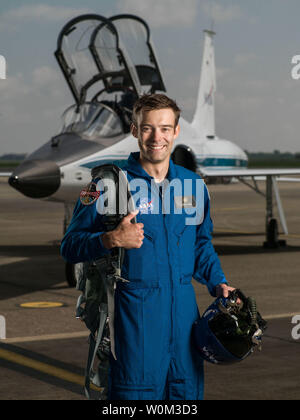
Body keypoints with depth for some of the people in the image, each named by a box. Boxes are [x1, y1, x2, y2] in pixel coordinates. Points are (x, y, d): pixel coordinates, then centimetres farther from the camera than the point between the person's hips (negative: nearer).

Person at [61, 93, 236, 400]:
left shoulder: (193, 185, 10)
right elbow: (70, 245, -4)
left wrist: (218, 283, 8)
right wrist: (110, 240, -21)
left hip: (184, 310, 5)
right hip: (134, 314, -4)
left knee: (188, 392, 10)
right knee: (135, 391, -2)